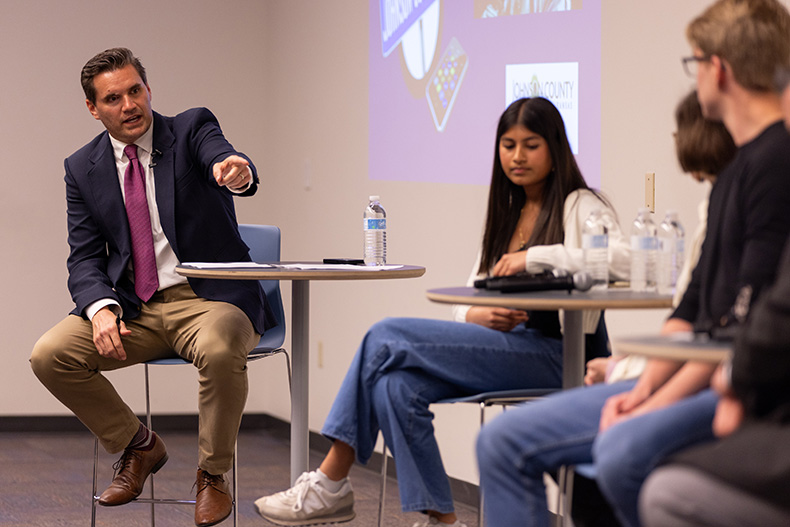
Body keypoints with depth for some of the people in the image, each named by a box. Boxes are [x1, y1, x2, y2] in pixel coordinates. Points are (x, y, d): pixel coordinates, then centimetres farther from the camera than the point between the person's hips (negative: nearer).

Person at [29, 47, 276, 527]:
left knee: (220, 350, -37)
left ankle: (213, 474, -11)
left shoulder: (192, 129, -1)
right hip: (132, 309, 4)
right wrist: (101, 309, -17)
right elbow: (85, 258, 5)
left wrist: (236, 170, -50)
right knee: (50, 355, -18)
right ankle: (139, 446, 7)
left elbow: (229, 164, -23)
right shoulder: (83, 168, 8)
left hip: (209, 299, -4)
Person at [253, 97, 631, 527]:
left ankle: (329, 486, -10)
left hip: (556, 355, -7)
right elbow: (466, 302, 16)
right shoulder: (505, 213, 21)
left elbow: (622, 260, -23)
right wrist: (476, 316, -9)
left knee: (387, 338, -18)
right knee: (396, 386, -22)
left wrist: (534, 256, -22)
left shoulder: (580, 207, -1)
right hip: (507, 346, 7)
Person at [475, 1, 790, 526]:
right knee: (504, 441, 3)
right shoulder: (737, 169, 20)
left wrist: (660, 404, -18)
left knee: (624, 451, -38)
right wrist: (643, 390, 4)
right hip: (702, 376, 10)